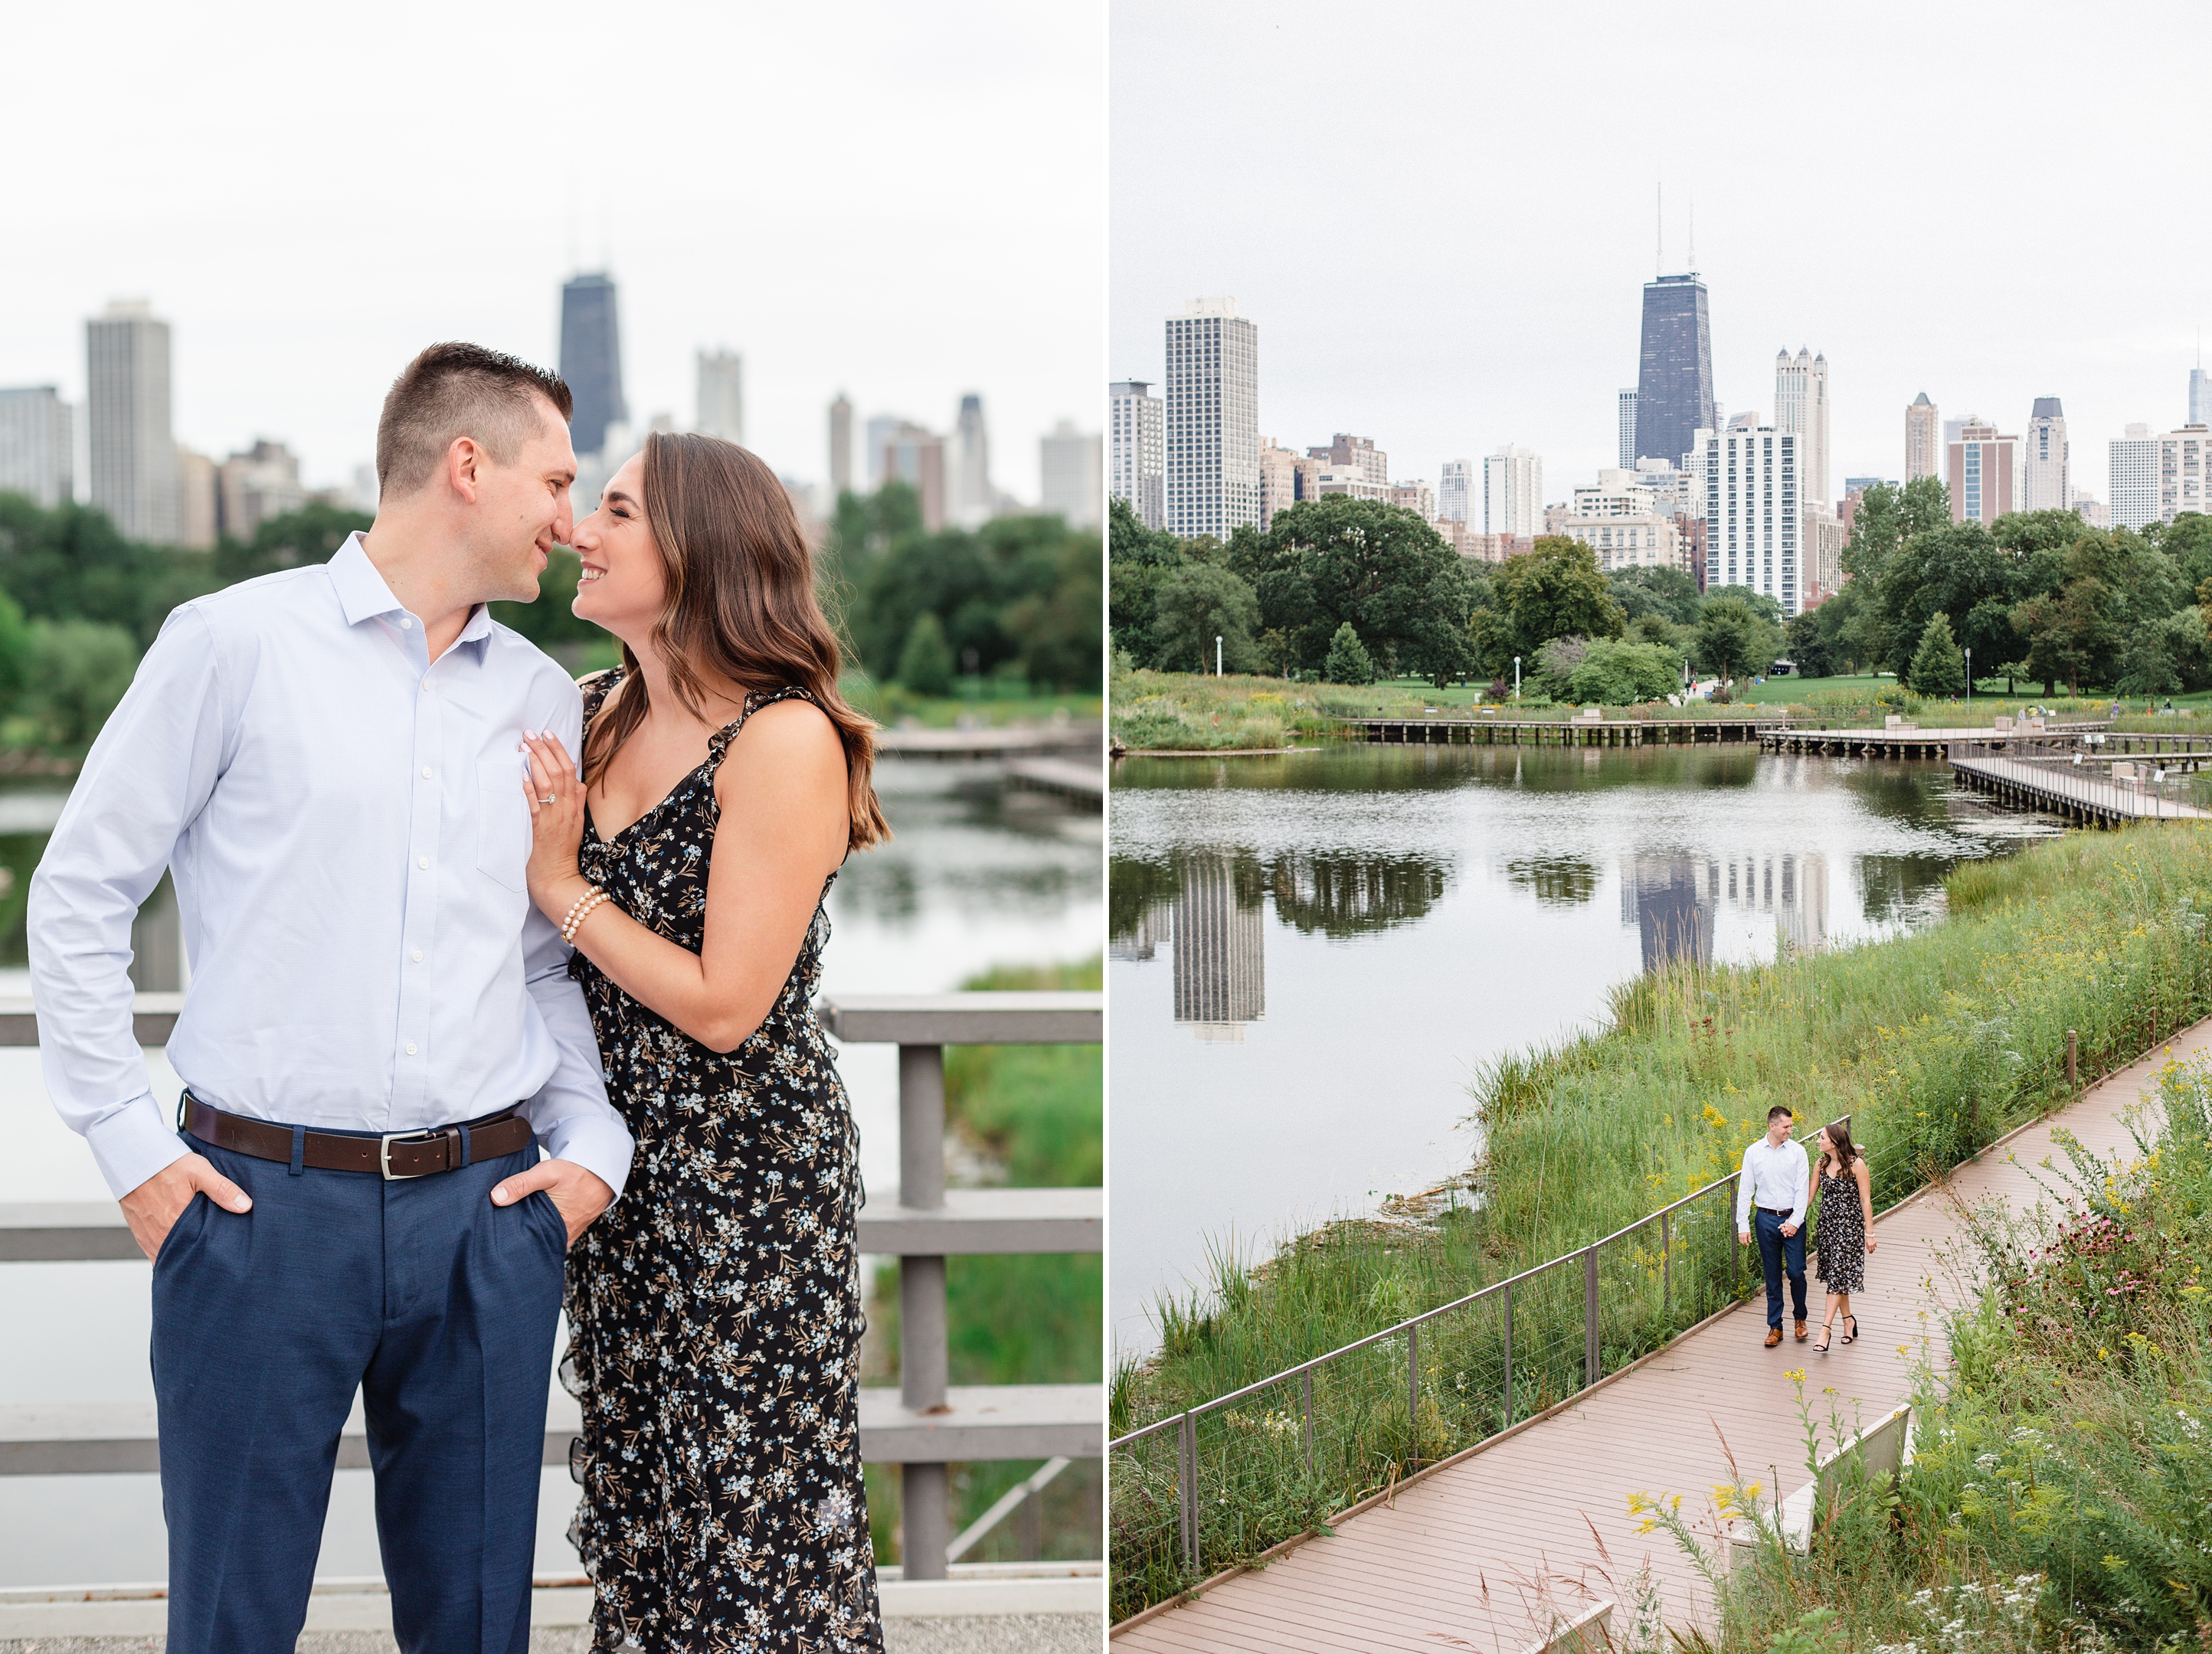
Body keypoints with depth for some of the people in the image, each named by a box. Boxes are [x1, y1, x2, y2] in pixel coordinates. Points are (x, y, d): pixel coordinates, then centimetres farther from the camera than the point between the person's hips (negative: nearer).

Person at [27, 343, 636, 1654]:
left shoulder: (548, 702, 12)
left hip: (486, 1213, 4)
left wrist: (592, 1147, 3)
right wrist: (131, 1146, -3)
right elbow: (79, 895, 1)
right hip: (264, 1200, -4)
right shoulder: (239, 642, -2)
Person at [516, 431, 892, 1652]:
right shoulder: (604, 711, 5)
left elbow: (724, 1005, -20)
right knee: (635, 1478, 17)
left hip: (751, 1178, -7)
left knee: (754, 1504, 3)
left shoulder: (785, 739, -18)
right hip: (620, 1156, 7)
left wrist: (562, 887, -14)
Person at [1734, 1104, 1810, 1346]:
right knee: (1772, 1275, 6)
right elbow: (1745, 1190, 4)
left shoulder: (1797, 1151, 0)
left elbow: (1802, 1189, -2)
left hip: (1792, 1220, -1)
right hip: (1766, 1219, 1)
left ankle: (1800, 1318, 19)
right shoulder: (1753, 1153, 1)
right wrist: (1743, 1226, -1)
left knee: (1796, 1272, -5)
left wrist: (1795, 1221, -10)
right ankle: (1775, 1326, 15)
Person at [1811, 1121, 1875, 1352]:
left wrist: (1869, 1233, -8)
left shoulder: (1856, 1164, -12)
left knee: (1838, 1276, -9)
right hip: (1827, 1225, 6)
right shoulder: (1822, 1164, 4)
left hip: (1849, 1226, -6)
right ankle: (1848, 1320, 25)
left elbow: (1865, 1200, -9)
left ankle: (1825, 1329, -12)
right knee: (1834, 1275, 10)